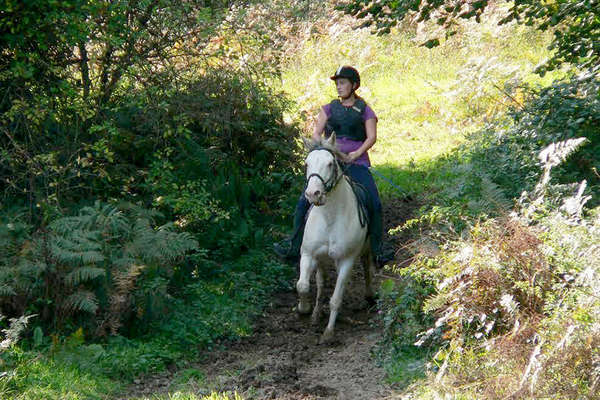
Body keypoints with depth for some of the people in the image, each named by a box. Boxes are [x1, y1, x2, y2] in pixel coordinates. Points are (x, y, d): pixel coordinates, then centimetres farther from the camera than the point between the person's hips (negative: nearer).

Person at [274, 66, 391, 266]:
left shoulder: (365, 110, 9)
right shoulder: (329, 108, 15)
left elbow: (372, 137, -1)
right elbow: (316, 133, 9)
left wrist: (356, 153, -16)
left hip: (356, 162, -2)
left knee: (374, 204, -16)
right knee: (304, 202, -9)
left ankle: (377, 251, -6)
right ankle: (294, 246, 0)